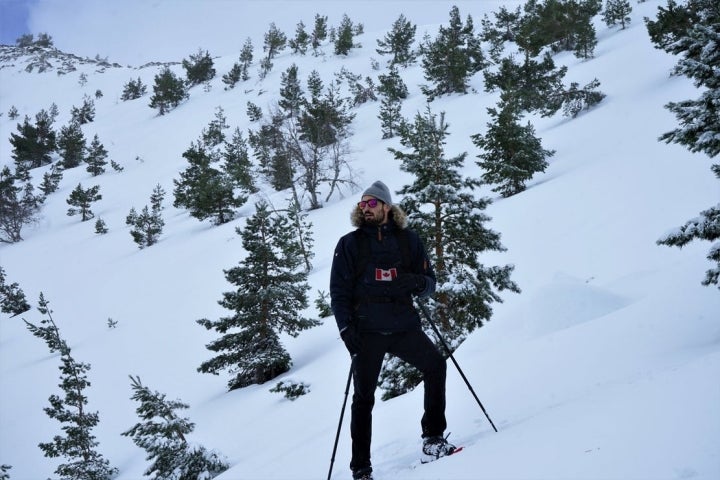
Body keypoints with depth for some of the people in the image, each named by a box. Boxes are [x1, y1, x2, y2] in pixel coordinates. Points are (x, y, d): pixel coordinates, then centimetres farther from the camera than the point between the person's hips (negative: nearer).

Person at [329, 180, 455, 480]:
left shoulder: (408, 240, 8)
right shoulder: (349, 244, 5)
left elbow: (430, 283, 10)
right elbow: (338, 292, 3)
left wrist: (418, 282, -15)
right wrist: (346, 329, -9)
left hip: (404, 326, 2)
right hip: (367, 330, -1)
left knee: (435, 365, -17)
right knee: (363, 396, 1)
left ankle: (433, 438, -4)